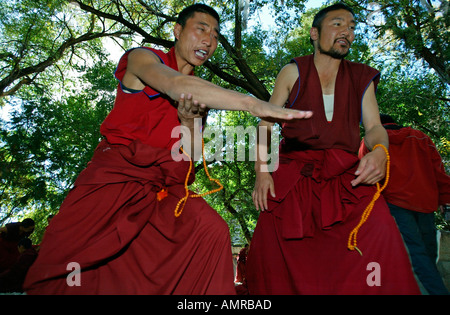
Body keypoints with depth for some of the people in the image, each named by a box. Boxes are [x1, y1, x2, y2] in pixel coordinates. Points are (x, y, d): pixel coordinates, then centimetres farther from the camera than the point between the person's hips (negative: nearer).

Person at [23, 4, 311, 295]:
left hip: (163, 187, 4)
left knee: (212, 232, -21)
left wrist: (188, 121, -11)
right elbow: (176, 84, -25)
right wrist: (251, 103, -34)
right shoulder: (141, 57, 0)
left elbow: (186, 154, 10)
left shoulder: (201, 93, 15)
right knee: (67, 271, -11)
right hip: (117, 174, -4)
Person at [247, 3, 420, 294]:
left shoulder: (362, 77, 15)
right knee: (271, 240, -10)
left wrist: (379, 151, -17)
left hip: (345, 175, 2)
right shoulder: (293, 72, 9)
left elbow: (374, 127, 8)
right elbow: (266, 124, 5)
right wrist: (262, 171, -8)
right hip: (294, 175, -1)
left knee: (379, 230, -23)